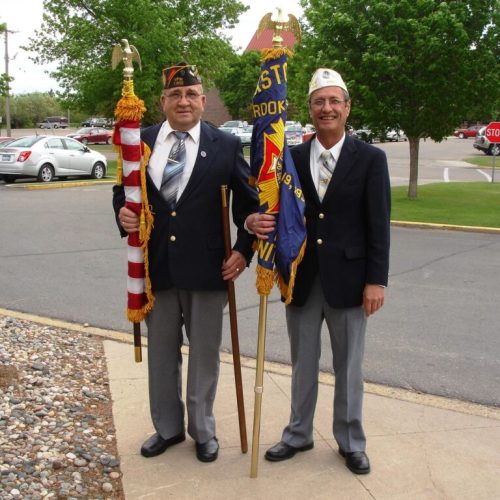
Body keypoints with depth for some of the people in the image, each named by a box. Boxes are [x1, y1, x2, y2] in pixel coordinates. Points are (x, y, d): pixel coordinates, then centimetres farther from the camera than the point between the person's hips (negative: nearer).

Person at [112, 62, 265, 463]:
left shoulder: (226, 145, 0)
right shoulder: (142, 142, 5)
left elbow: (247, 200, 2)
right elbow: (123, 190, 12)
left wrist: (244, 249, -7)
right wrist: (123, 212, -10)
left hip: (206, 268, -2)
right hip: (156, 266, 2)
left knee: (204, 355, 11)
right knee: (161, 354, 15)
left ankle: (203, 430, 29)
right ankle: (167, 427, 34)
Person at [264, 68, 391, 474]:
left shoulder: (370, 159, -4)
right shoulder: (292, 158, 3)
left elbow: (378, 226, -6)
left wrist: (376, 280, -10)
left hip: (348, 280, -2)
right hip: (302, 279, 2)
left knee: (348, 367, 10)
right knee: (303, 364, 15)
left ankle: (351, 442, 28)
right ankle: (298, 434, 32)